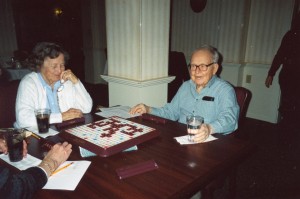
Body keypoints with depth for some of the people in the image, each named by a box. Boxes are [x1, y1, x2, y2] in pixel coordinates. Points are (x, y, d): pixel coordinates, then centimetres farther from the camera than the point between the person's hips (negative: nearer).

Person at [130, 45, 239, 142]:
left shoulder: (224, 90, -5)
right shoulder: (185, 86, 16)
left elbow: (229, 119, -21)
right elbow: (171, 112, 23)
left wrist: (210, 128, -42)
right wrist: (148, 110, 8)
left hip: (207, 142, -3)